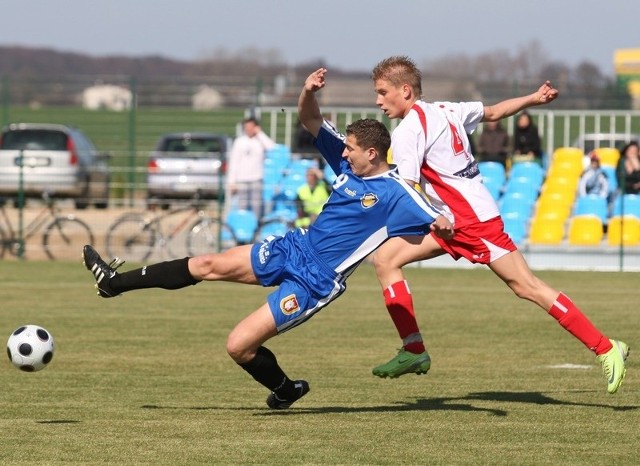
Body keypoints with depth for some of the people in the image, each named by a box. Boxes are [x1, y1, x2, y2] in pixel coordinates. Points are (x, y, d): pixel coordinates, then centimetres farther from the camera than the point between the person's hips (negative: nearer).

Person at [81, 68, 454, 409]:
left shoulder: (395, 195, -17)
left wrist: (443, 225, -47)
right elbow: (310, 120, 7)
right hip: (294, 249, 7)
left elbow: (442, 226, -22)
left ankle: (286, 389, 16)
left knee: (239, 345, -12)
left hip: (314, 282, -7)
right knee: (207, 265, 6)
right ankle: (116, 282, 17)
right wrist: (309, 92, -14)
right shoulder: (350, 164, 3)